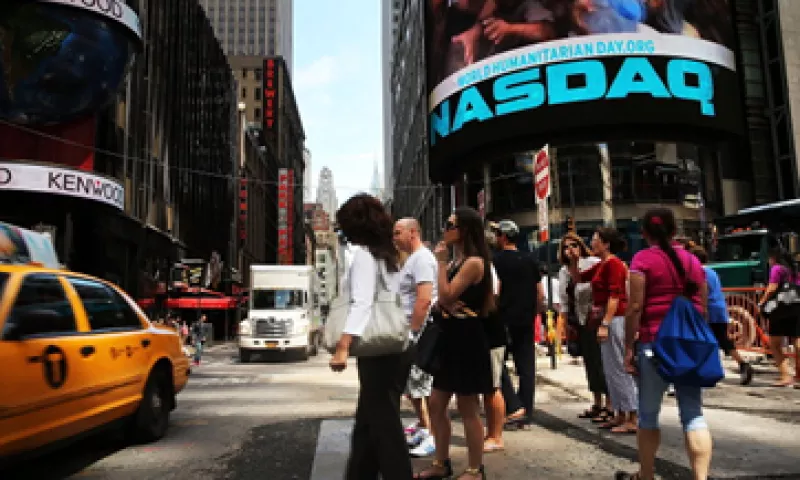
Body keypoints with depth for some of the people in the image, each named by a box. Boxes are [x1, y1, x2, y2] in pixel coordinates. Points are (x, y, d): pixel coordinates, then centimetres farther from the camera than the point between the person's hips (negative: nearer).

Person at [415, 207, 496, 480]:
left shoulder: (474, 262, -15)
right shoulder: (455, 262, 15)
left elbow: (447, 296, -21)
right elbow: (443, 302, 15)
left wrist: (441, 262, -14)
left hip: (466, 339, -10)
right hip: (450, 338, 10)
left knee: (467, 409, 2)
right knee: (436, 404, 13)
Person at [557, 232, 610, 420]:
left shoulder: (594, 263, -10)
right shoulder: (564, 271, 12)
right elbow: (564, 300, 17)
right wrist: (564, 323, 16)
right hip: (579, 322, 7)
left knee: (601, 362, -3)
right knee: (590, 362, 13)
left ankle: (609, 405, 7)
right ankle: (597, 404, 23)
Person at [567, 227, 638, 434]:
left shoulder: (613, 264, -12)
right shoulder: (601, 265, 16)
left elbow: (615, 296, -19)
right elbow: (577, 279, 24)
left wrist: (605, 324, -23)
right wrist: (574, 261, 7)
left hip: (614, 320, -10)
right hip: (606, 320, 10)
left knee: (619, 369, -7)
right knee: (611, 369, 12)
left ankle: (632, 419, -2)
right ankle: (620, 415, 20)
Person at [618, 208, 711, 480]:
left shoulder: (643, 259, -5)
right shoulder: (693, 260, 11)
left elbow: (636, 307, -10)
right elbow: (703, 307, 14)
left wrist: (629, 347, -6)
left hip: (655, 344, -4)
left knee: (648, 414, 9)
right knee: (693, 414, 4)